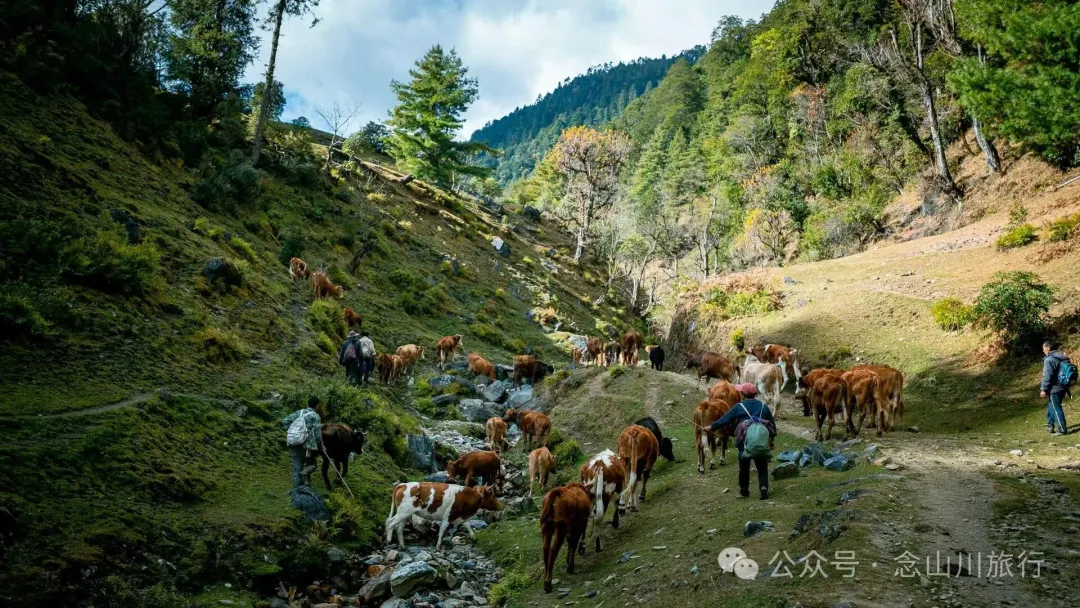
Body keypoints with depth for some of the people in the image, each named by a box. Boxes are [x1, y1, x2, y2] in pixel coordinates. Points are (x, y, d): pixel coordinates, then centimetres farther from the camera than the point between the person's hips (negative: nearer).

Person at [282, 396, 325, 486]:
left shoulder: (298, 412, 11)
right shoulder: (315, 416, -5)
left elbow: (285, 421, 10)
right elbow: (317, 433, -9)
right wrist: (321, 446, 3)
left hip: (295, 445, 5)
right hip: (308, 446, -5)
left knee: (297, 469, 10)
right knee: (311, 464, 14)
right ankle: (306, 472, -17)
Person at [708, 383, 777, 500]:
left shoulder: (739, 407, -5)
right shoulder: (763, 406, 5)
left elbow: (724, 420, -1)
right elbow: (772, 423, 11)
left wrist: (711, 427, 10)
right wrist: (772, 438, 23)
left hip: (744, 441, -2)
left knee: (744, 466, 12)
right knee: (762, 466, 8)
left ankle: (744, 490, 21)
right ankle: (764, 488, -9)